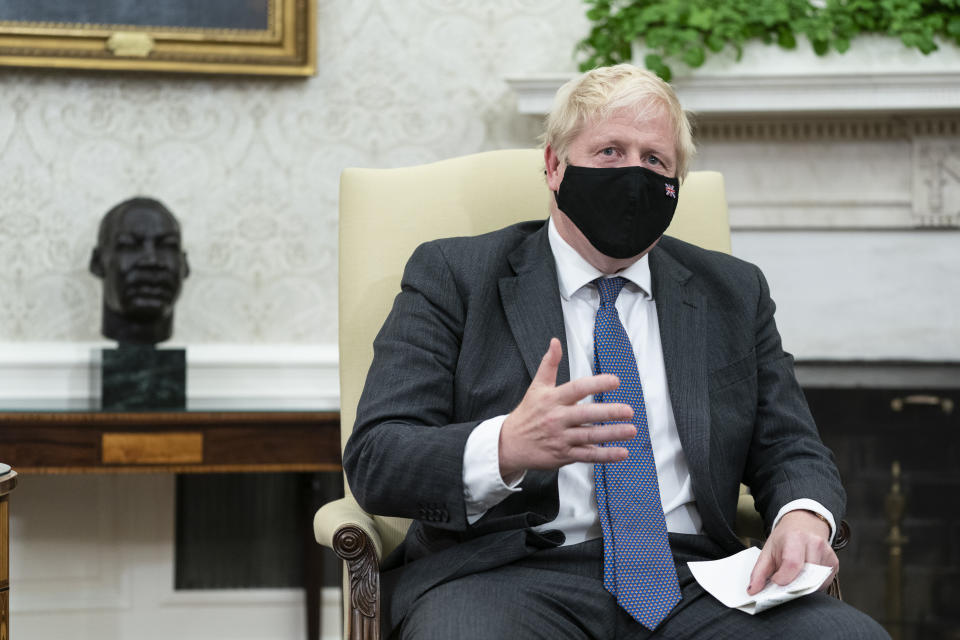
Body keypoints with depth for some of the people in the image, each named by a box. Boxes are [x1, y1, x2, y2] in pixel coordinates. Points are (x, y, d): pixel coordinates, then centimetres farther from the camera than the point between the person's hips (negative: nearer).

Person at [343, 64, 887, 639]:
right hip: (511, 575, -3)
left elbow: (791, 449, 18)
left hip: (691, 582, 4)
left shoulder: (734, 293, 20)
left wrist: (803, 518, -8)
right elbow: (375, 459, -2)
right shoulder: (453, 275, 8)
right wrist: (507, 447, -24)